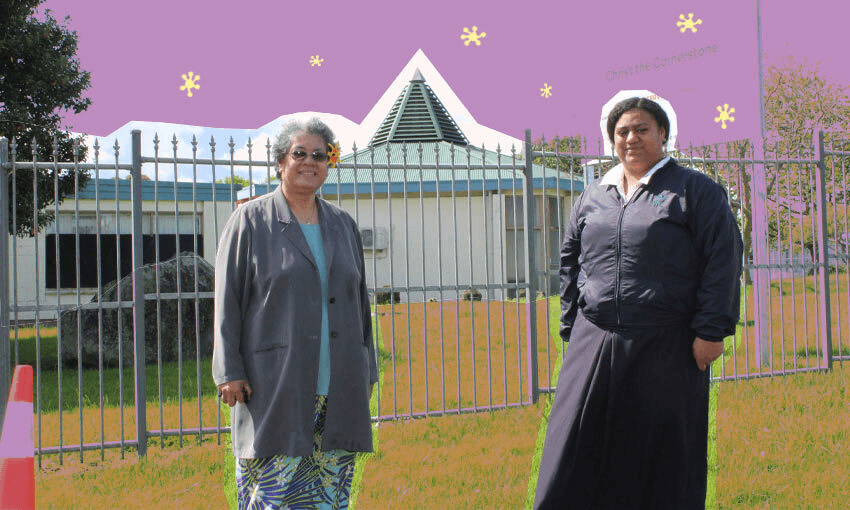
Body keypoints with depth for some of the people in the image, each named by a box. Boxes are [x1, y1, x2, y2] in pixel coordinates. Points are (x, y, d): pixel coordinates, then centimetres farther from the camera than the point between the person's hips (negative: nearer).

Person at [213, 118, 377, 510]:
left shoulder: (342, 224, 15)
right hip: (275, 386, -4)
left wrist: (367, 371, 14)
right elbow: (227, 302, -1)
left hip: (338, 388, 4)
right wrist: (230, 371, -8)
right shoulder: (251, 220, 2)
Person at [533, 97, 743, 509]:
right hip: (594, 342, 4)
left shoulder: (695, 191, 2)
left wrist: (711, 331, -11)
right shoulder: (593, 196, 14)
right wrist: (571, 326, 12)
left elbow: (723, 260, -4)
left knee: (662, 459, 6)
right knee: (577, 454, 3)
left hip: (664, 348, -3)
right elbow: (570, 261, 19)